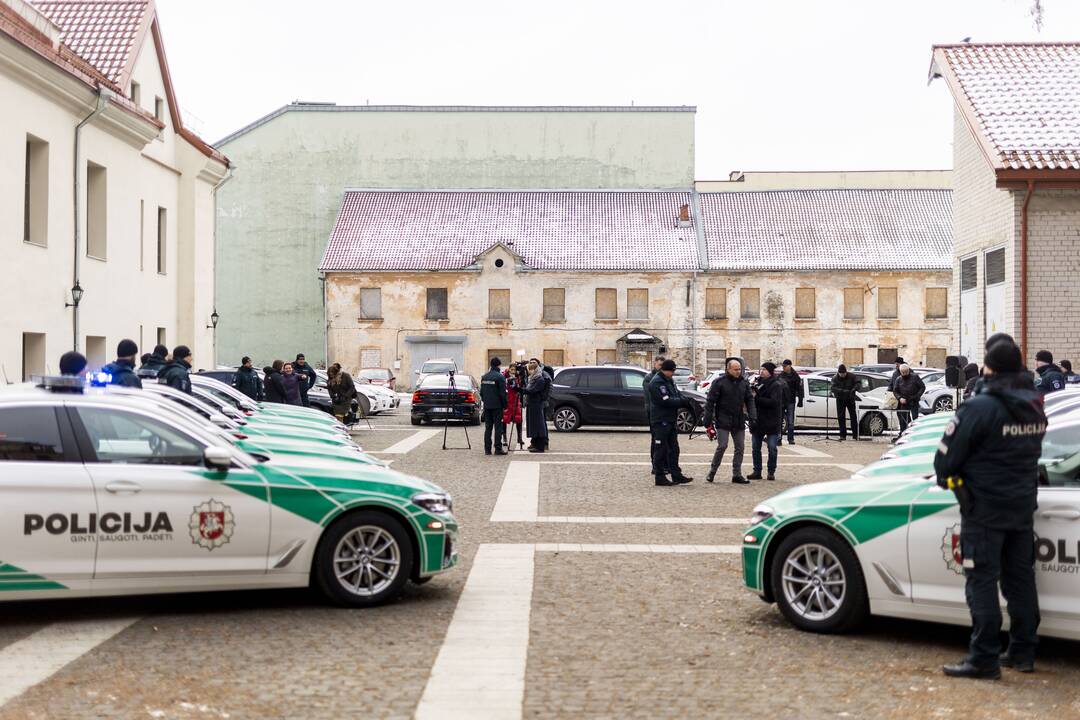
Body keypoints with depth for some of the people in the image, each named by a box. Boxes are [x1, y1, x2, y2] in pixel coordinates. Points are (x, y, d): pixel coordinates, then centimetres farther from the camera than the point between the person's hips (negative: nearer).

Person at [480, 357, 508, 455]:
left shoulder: (484, 377, 8)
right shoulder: (500, 377, -12)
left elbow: (481, 392, 14)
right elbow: (503, 393, -13)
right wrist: (505, 405, -3)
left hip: (487, 406, 6)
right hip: (497, 406, -6)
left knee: (488, 427, 9)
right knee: (498, 427, -1)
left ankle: (487, 449, 9)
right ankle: (498, 448, -3)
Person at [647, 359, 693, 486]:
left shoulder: (670, 381, 15)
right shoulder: (656, 383, -16)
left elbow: (678, 395, 14)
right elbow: (666, 401, -23)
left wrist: (687, 402, -7)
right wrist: (684, 402, -18)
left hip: (670, 421, 10)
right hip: (660, 421, -10)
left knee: (673, 449, 11)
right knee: (660, 449, -3)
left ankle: (676, 475, 16)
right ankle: (660, 477, 2)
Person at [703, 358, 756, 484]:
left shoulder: (744, 383, 8)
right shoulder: (719, 382, -7)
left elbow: (749, 400, 10)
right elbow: (710, 402, -6)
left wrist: (752, 416, -4)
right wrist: (708, 421, -10)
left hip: (739, 422, 5)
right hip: (723, 421, -5)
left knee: (740, 448, 5)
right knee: (722, 446, -10)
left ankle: (737, 475, 13)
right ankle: (712, 472, 6)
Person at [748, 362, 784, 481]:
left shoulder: (776, 385, -9)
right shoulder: (759, 383, 12)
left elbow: (774, 402, -21)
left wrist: (756, 398, -20)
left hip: (772, 422, -6)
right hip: (758, 421, 6)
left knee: (772, 449, -1)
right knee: (755, 448, 7)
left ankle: (771, 472, 9)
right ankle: (757, 472, 15)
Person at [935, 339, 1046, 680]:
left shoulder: (980, 408, -19)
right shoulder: (1034, 408, 7)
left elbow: (947, 454, -16)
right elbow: (1029, 451, 14)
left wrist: (945, 477, 4)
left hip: (984, 509, -7)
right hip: (1023, 506, 8)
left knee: (982, 581, -3)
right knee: (1020, 578, 15)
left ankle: (984, 658, -2)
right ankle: (1023, 651, 22)